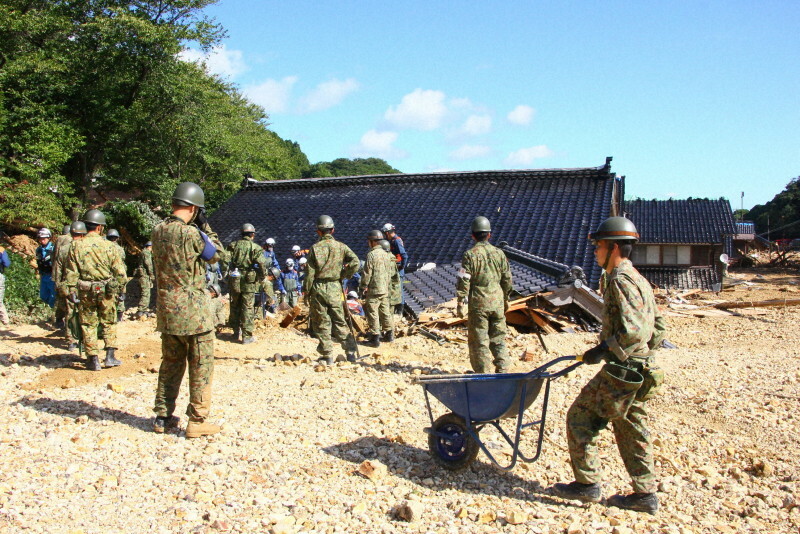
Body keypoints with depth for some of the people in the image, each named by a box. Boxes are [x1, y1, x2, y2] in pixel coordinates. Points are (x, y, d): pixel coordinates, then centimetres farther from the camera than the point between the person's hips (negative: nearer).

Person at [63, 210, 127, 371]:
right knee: (109, 323, 14)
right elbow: (119, 271, -4)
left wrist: (71, 291, 4)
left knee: (88, 325, 9)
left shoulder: (76, 245, -2)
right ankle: (110, 356, 10)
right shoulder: (108, 246, -5)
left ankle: (93, 359, 10)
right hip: (106, 291, 0)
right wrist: (121, 289, 7)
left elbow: (71, 272, -2)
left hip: (85, 291, 1)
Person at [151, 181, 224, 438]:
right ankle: (197, 421, 7)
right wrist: (205, 226, 5)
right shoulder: (190, 233, -17)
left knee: (170, 364, 18)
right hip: (193, 310, -7)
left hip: (166, 308, 8)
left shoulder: (158, 231, 5)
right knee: (201, 367, 3)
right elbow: (215, 254, -1)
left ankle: (162, 417, 24)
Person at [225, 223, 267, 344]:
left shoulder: (233, 245, 3)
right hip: (248, 282, -3)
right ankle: (247, 336, 3)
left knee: (235, 306, 18)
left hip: (234, 280, 4)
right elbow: (262, 265, -13)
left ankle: (236, 331, 30)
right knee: (247, 309, 2)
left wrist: (226, 276, 12)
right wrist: (260, 279, 1)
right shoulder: (255, 248, -7)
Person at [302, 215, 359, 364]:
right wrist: (344, 275, 4)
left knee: (321, 322, 5)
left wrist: (306, 291, 2)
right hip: (335, 287, 2)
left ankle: (327, 355, 6)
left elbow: (310, 272, -6)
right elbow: (355, 261, -9)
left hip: (318, 287, -2)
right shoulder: (341, 246, 3)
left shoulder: (315, 248, -4)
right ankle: (350, 351, 8)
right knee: (339, 320, 13)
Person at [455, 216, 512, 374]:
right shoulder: (499, 253, 5)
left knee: (479, 340, 4)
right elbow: (507, 279, 10)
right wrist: (506, 299, 22)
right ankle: (503, 369, 15)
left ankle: (483, 372, 7)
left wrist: (461, 303, -6)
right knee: (498, 338, 14)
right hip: (497, 302, 4)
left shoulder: (470, 255, -9)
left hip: (478, 303, -4)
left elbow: (464, 281, -12)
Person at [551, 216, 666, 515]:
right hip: (639, 372, 10)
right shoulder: (638, 280, 15)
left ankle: (587, 484, 7)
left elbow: (633, 330, -27)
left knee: (580, 417, 0)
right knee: (630, 428, 15)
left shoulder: (621, 280, -17)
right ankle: (645, 495, 21)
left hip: (621, 372, -10)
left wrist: (603, 350, -17)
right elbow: (657, 328, 21)